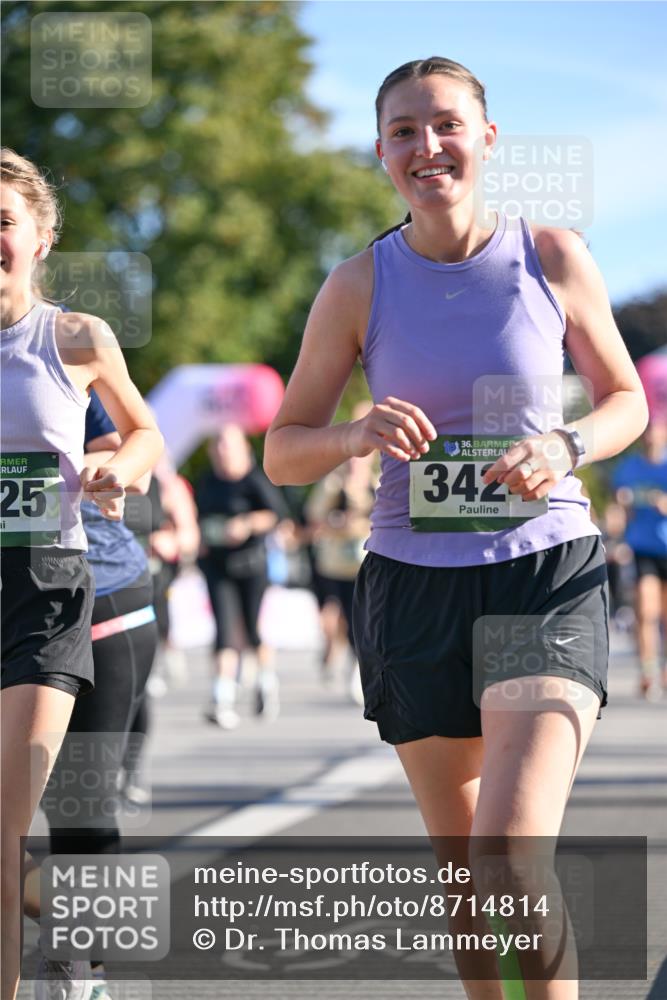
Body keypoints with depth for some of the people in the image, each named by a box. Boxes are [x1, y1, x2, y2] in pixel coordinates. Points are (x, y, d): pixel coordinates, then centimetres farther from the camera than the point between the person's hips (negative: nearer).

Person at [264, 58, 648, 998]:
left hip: (548, 575, -2)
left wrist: (565, 447, -11)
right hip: (415, 583, 2)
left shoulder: (554, 258, -2)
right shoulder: (359, 286, -1)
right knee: (462, 867, 12)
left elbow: (627, 400, 10)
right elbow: (282, 451, 4)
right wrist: (357, 435, -18)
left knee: (512, 857, -19)